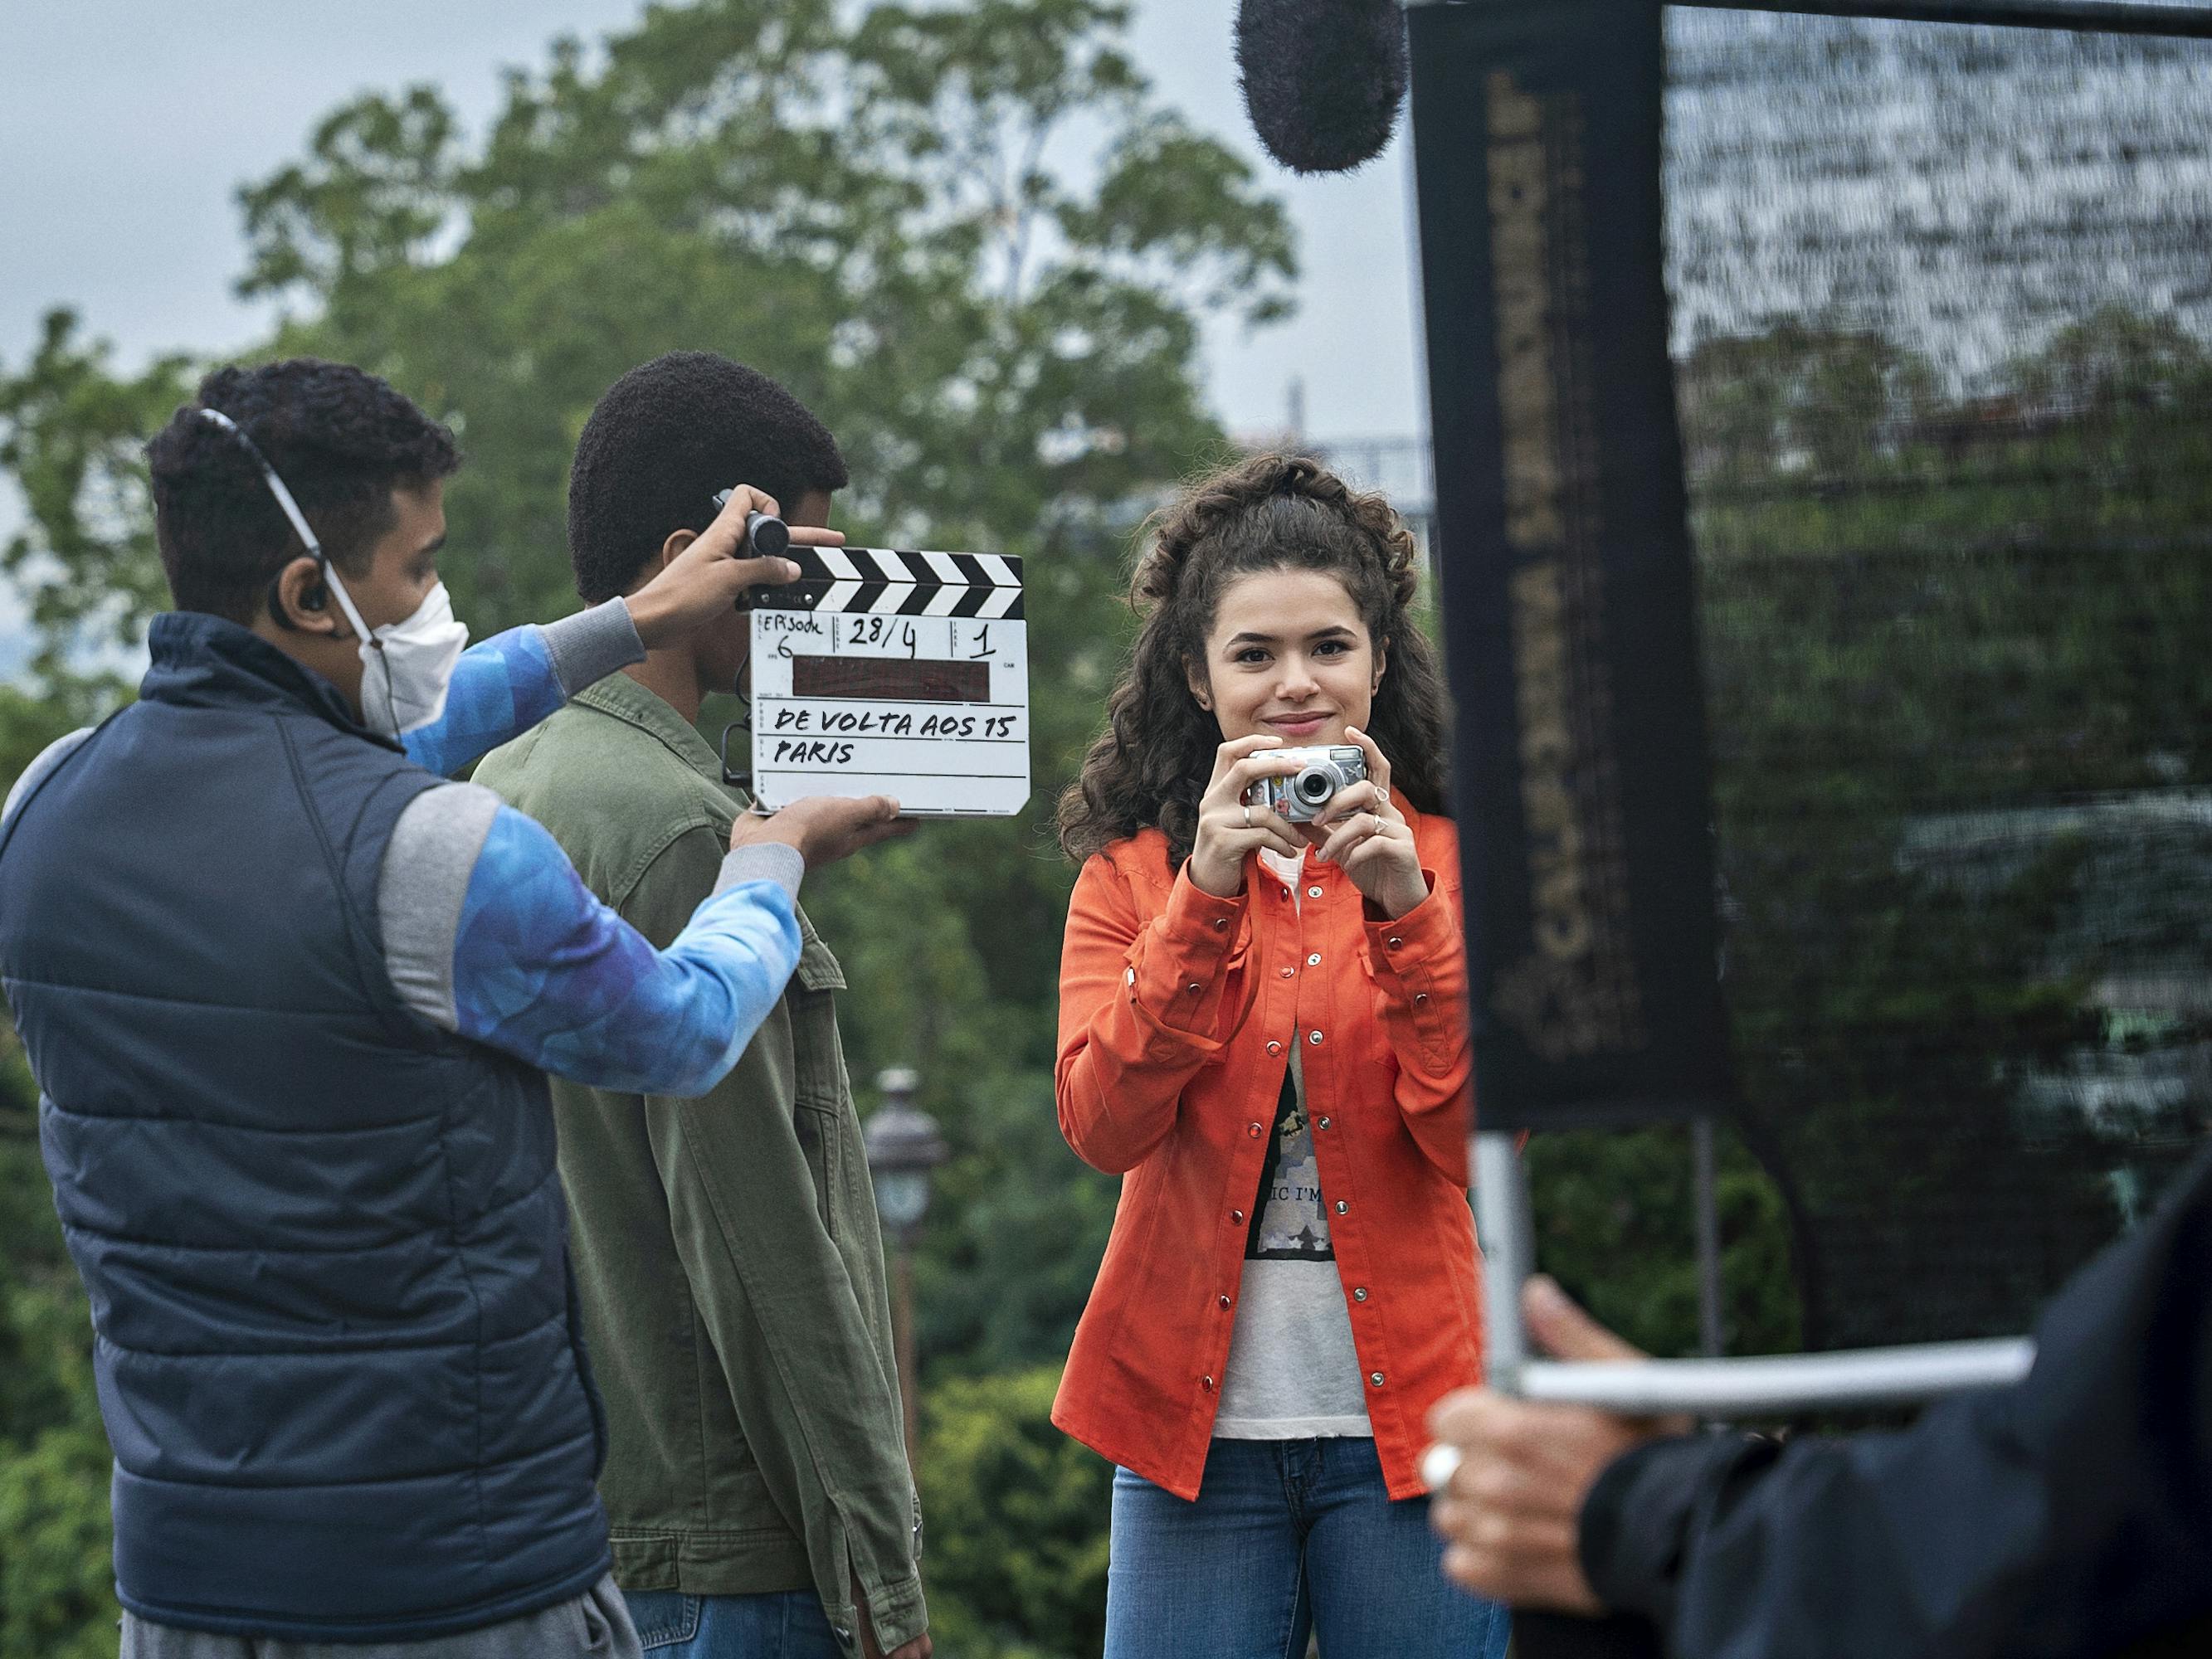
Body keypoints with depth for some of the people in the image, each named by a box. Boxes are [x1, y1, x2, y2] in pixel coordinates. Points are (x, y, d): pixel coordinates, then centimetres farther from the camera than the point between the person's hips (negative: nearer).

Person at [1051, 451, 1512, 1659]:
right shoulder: (1131, 875, 7)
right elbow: (1103, 1126, -8)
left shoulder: (1455, 865, 4)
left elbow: (1480, 1145, -7)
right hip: (1196, 1423, 1)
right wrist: (1204, 897, -18)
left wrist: (1405, 910, -17)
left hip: (1405, 1422, 0)